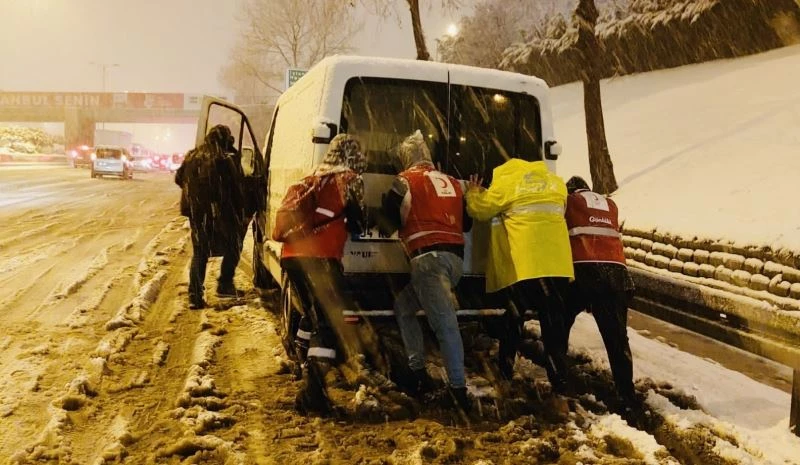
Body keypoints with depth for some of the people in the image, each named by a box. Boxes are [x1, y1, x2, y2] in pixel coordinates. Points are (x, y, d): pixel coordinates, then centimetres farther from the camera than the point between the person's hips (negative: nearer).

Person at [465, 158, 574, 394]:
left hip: (522, 264, -3)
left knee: (514, 319, 13)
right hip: (558, 263, 3)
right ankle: (559, 379, 5)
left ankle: (506, 370, 21)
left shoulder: (506, 182, 2)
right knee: (554, 322, 8)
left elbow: (480, 209, 8)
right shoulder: (556, 182, 16)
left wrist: (473, 193, 27)